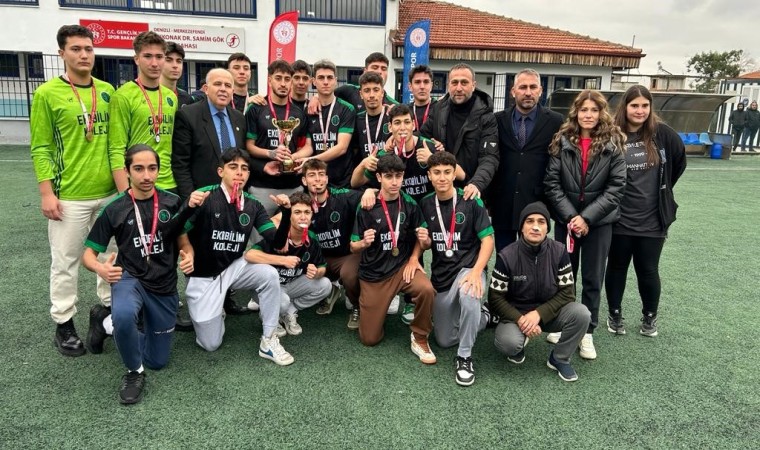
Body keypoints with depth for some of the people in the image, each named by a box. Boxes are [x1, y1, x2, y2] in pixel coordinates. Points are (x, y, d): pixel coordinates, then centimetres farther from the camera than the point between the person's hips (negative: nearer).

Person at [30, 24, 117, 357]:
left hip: (110, 192, 4)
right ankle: (64, 324, 18)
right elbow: (41, 148, -5)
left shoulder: (108, 91, 7)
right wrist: (46, 192, -11)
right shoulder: (47, 93, -5)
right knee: (66, 262, 5)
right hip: (69, 196, -4)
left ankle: (108, 306, 32)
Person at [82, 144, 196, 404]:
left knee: (157, 361, 11)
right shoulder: (114, 209, -7)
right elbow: (88, 254, -2)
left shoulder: (172, 202, -4)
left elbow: (184, 243, 6)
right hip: (129, 279, -2)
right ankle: (135, 372, -9)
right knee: (123, 316, -40)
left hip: (164, 288, 3)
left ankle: (108, 325, 34)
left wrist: (189, 257, -19)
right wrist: (100, 269, -26)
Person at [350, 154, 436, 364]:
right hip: (373, 273, -1)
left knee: (426, 290, -33)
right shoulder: (366, 207, -10)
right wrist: (364, 243, -27)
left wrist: (414, 258, -10)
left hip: (402, 266, 1)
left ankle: (420, 339, -7)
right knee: (370, 339, 1)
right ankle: (373, 306, 35)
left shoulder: (409, 204, -5)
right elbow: (353, 247, -5)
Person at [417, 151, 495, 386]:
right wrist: (424, 241, -14)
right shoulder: (425, 204, 1)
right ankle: (480, 317, 38)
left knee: (468, 296, -42)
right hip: (440, 275, 5)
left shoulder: (471, 202, -11)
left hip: (468, 267, -5)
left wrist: (476, 272, -27)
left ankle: (464, 357, -20)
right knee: (444, 340, 10)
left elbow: (487, 240, -12)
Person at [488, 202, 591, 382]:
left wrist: (538, 314, -21)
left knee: (581, 313, -26)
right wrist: (520, 319, -25)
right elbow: (495, 297, -12)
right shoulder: (507, 256, -16)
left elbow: (567, 291, -9)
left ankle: (559, 359, 0)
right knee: (508, 344, -33)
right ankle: (519, 345, 8)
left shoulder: (559, 251, -10)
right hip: (515, 313, -2)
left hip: (549, 312, 3)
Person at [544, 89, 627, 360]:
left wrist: (587, 217, -14)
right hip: (566, 220, 1)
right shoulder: (562, 141, -1)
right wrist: (570, 216, -13)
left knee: (593, 279, 7)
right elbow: (552, 183, -4)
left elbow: (616, 187, -7)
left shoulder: (613, 144, -3)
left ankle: (587, 332, 19)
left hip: (599, 222, -1)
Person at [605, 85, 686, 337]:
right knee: (616, 267, 13)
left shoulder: (662, 133, -4)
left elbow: (679, 161, 12)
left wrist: (662, 190, 15)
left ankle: (650, 317, 33)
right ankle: (615, 314, 32)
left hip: (652, 219, 1)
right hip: (619, 219, -1)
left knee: (648, 271, 11)